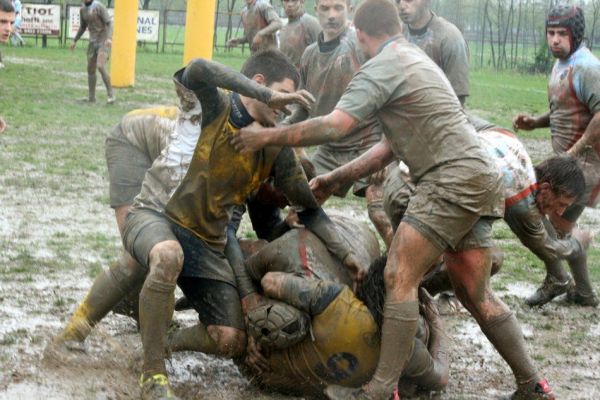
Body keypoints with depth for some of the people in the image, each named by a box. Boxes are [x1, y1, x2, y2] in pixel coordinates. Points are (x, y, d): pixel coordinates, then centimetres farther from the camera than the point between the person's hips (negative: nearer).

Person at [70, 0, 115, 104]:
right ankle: (91, 97, 24)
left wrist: (109, 38, -36)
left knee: (100, 66, -24)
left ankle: (110, 95, -16)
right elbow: (83, 27, 21)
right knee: (90, 69, 11)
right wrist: (75, 41, 17)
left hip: (104, 41, -7)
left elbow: (109, 23, -20)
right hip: (93, 42, 7)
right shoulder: (82, 9, 7)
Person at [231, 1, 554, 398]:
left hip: (452, 181, -9)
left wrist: (267, 136, -7)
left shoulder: (383, 66, -5)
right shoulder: (417, 59, 24)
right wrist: (334, 180, 26)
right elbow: (392, 146, 26)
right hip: (483, 181, 9)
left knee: (399, 278, -9)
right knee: (476, 294, 13)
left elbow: (333, 127, -16)